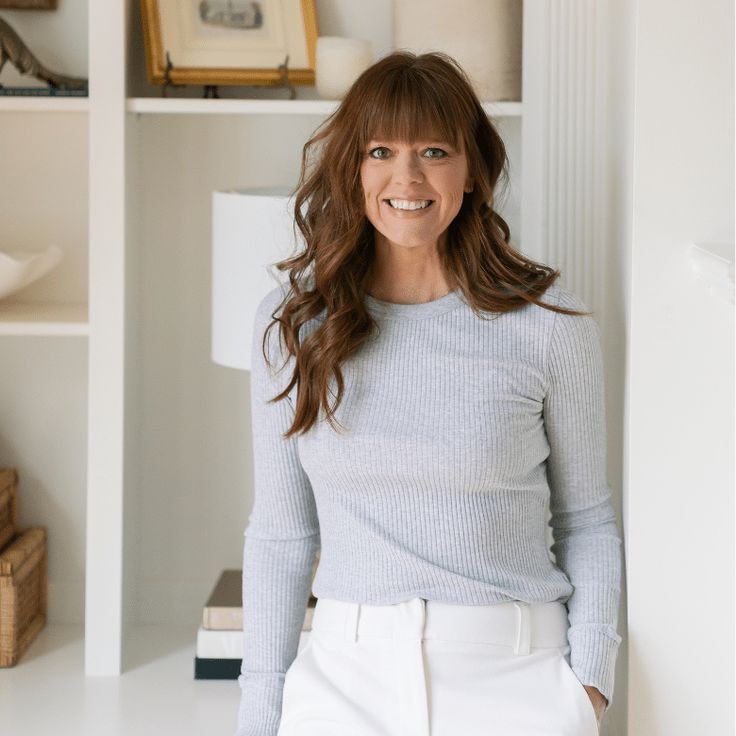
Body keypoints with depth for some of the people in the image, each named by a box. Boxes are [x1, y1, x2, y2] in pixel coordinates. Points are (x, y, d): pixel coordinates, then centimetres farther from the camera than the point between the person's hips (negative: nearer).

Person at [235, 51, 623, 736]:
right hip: (346, 673, 2)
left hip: (511, 679, -2)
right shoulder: (292, 322, 4)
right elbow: (280, 533, 7)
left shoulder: (548, 325, -2)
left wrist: (589, 678, -4)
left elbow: (586, 521, 6)